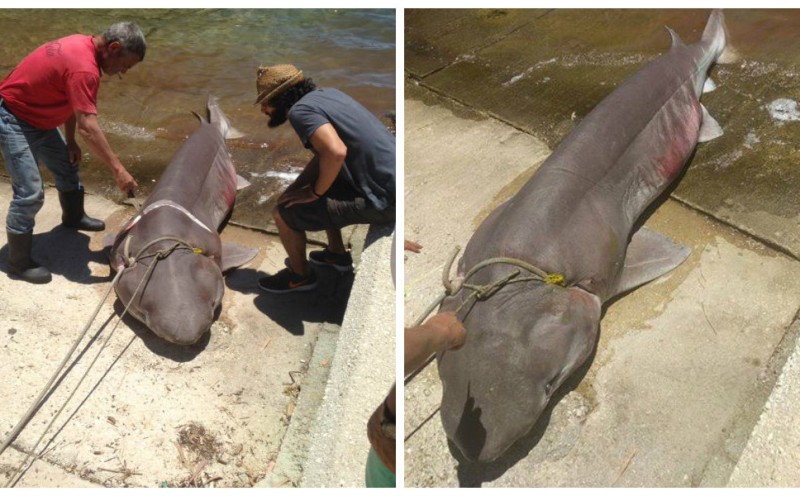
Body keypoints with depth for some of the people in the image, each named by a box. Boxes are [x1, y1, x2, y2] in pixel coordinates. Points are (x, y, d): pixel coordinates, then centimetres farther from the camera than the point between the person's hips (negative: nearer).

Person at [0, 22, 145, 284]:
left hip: (39, 116, 10)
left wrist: (70, 142, 7)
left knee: (67, 167, 23)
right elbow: (88, 127, -37)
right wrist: (118, 170, -35)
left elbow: (71, 99, 8)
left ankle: (74, 217, 48)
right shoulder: (84, 68, -33)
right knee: (30, 193, -11)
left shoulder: (84, 46, -2)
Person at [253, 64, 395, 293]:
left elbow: (335, 152, -31)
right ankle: (337, 254, 41)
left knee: (283, 214, -3)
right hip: (389, 182, 9)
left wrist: (315, 193, -14)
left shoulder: (300, 110, -14)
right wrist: (295, 187, 10)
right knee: (323, 179, 30)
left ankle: (300, 275, 22)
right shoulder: (325, 93, 12)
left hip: (381, 200, -9)